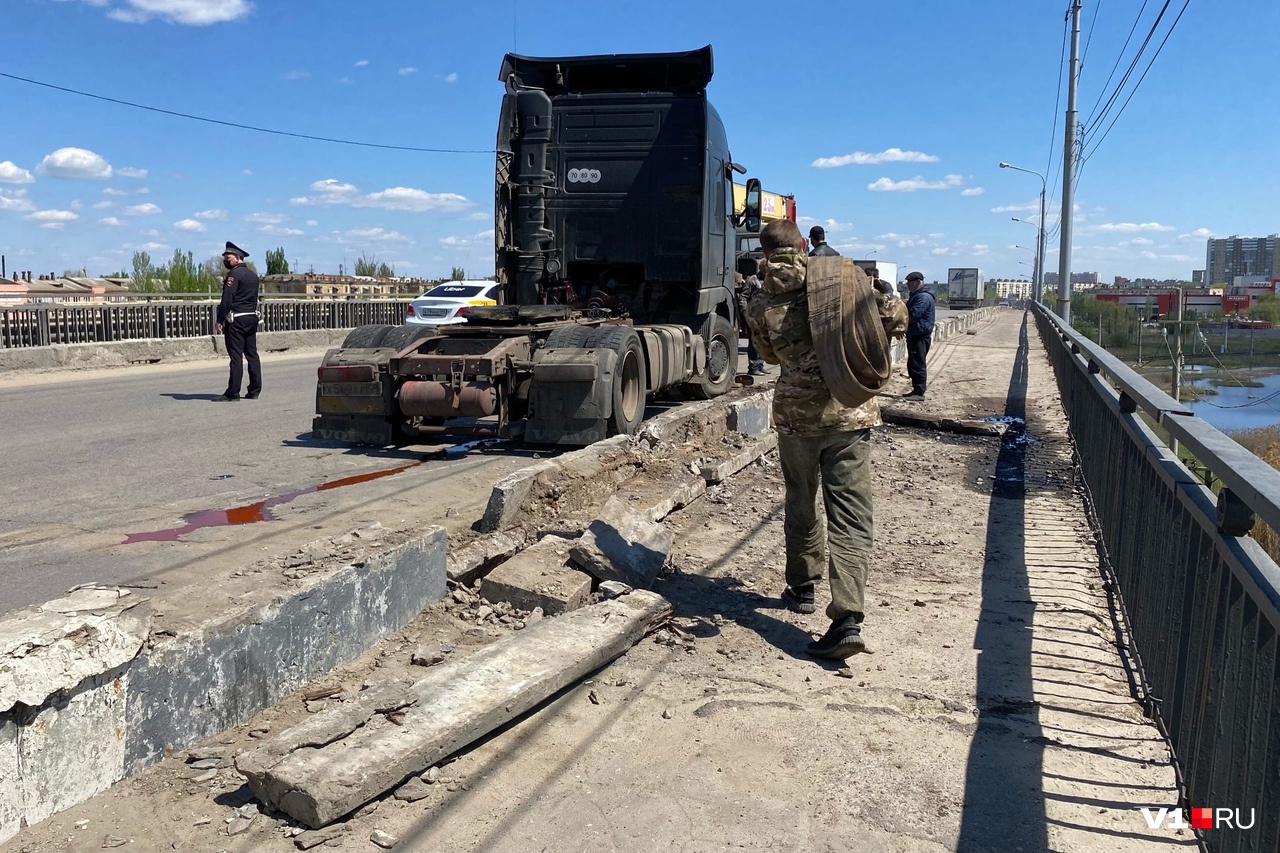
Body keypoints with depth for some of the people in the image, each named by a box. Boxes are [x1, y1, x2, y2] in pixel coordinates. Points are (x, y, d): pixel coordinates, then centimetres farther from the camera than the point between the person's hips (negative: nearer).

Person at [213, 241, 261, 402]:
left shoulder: (234, 274, -10)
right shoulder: (253, 275, 16)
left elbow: (227, 299, -16)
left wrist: (219, 320, -15)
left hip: (236, 319, -8)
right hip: (252, 318, 8)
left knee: (236, 356, -7)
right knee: (252, 354, 9)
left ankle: (233, 393, -6)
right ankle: (255, 390, 11)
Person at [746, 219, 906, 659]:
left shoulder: (760, 306, 2)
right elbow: (895, 314, -1)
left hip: (796, 414, 1)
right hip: (851, 413, -1)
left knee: (801, 504, 21)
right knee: (851, 515, -2)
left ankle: (802, 588, 36)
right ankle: (848, 619, -11)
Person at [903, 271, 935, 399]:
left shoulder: (923, 297, -16)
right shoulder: (916, 295, 20)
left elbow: (912, 315, -23)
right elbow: (911, 313, 23)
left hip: (920, 336, -11)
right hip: (914, 335, 11)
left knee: (917, 364, -9)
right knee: (913, 364, 13)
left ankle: (919, 392, -7)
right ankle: (917, 390, 19)